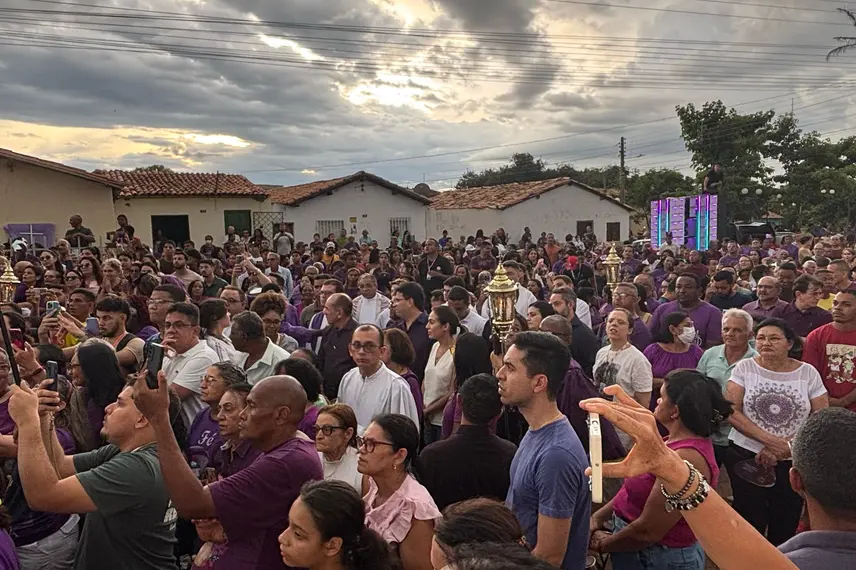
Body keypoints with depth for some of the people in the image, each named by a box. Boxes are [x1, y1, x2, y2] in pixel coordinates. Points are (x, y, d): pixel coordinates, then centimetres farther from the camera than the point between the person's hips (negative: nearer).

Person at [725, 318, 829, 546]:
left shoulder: (808, 373, -1)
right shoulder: (745, 367, -4)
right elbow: (731, 411, -9)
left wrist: (785, 447, -13)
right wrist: (769, 439, -18)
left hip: (793, 461, 1)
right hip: (745, 456, -1)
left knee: (785, 526, 9)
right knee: (750, 522, 3)